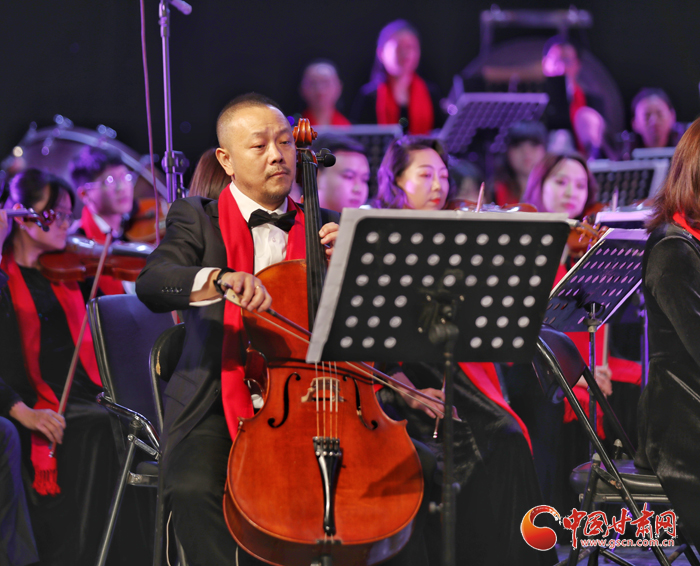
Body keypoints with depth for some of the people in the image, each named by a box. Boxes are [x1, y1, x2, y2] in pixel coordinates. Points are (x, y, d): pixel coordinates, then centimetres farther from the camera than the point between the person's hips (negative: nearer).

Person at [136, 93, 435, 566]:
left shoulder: (322, 226, 15)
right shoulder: (198, 218, 6)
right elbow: (153, 284, -15)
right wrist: (221, 279, -34)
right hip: (219, 406, -2)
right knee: (194, 487, -32)